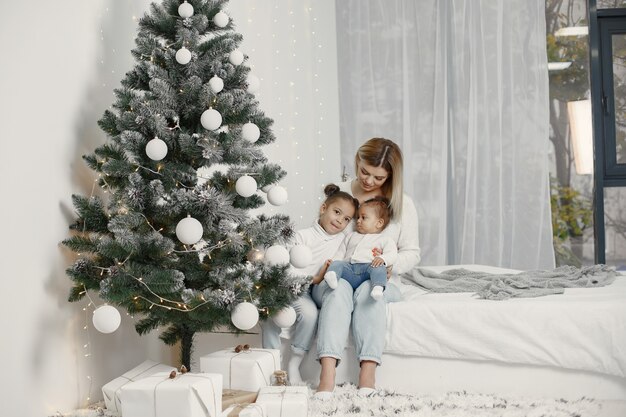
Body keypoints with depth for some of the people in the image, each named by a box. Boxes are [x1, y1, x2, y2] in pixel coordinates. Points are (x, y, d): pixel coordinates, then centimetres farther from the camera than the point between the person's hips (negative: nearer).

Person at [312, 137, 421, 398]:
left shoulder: (402, 205, 7)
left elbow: (411, 252, 6)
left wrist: (392, 265, -16)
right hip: (334, 277, 0)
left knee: (368, 290, -37)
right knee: (339, 290, -37)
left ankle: (368, 372, -47)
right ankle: (327, 376, -51)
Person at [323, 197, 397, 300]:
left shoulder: (384, 240, 19)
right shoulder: (351, 236, 34)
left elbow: (392, 254, 3)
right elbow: (340, 252, 29)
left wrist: (382, 259, -20)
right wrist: (333, 262, 8)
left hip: (368, 266, -3)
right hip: (349, 267, 3)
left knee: (379, 267, -33)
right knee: (337, 264, -23)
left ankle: (378, 288, -57)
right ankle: (331, 275, -54)